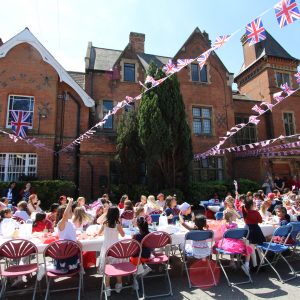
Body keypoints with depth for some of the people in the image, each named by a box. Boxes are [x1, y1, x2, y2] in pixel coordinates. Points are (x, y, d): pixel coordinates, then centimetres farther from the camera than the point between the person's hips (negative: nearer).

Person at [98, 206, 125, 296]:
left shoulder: (105, 223, -2)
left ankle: (107, 288, 14)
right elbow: (123, 235, 5)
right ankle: (119, 286, 26)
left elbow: (99, 233, 16)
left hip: (106, 247, 1)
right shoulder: (117, 224, -10)